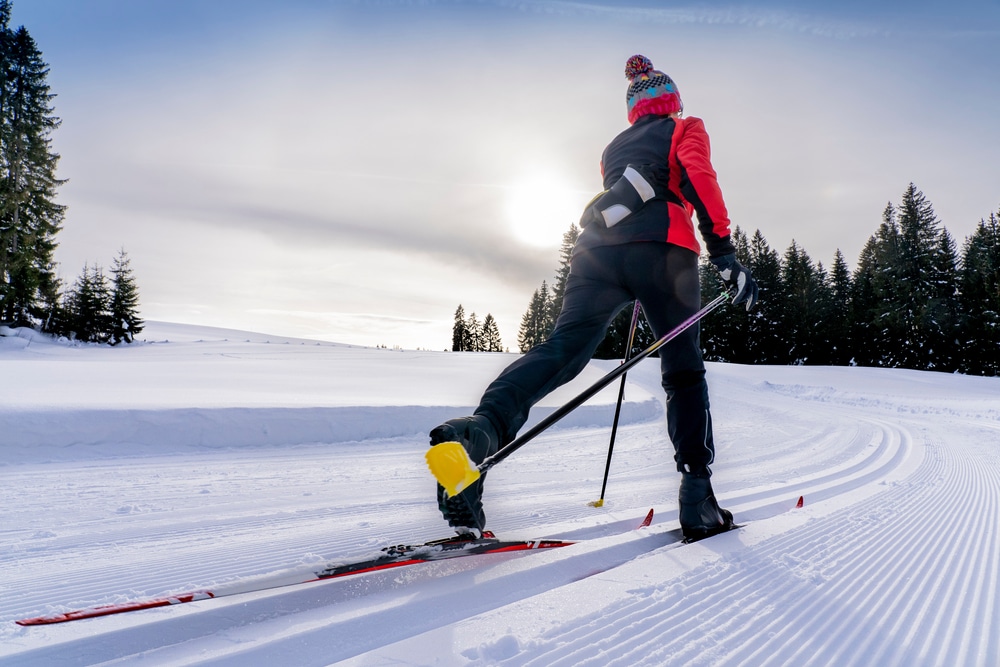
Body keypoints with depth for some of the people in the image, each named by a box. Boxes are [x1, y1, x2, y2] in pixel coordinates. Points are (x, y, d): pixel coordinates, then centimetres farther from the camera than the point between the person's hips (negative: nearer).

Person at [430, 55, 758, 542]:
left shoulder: (614, 147, 36)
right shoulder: (686, 129, 22)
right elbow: (699, 177, 1)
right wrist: (723, 252, -9)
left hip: (597, 244, 3)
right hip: (662, 247, -3)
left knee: (564, 347, -13)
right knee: (684, 370, 4)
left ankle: (484, 427, -39)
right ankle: (697, 499, -3)